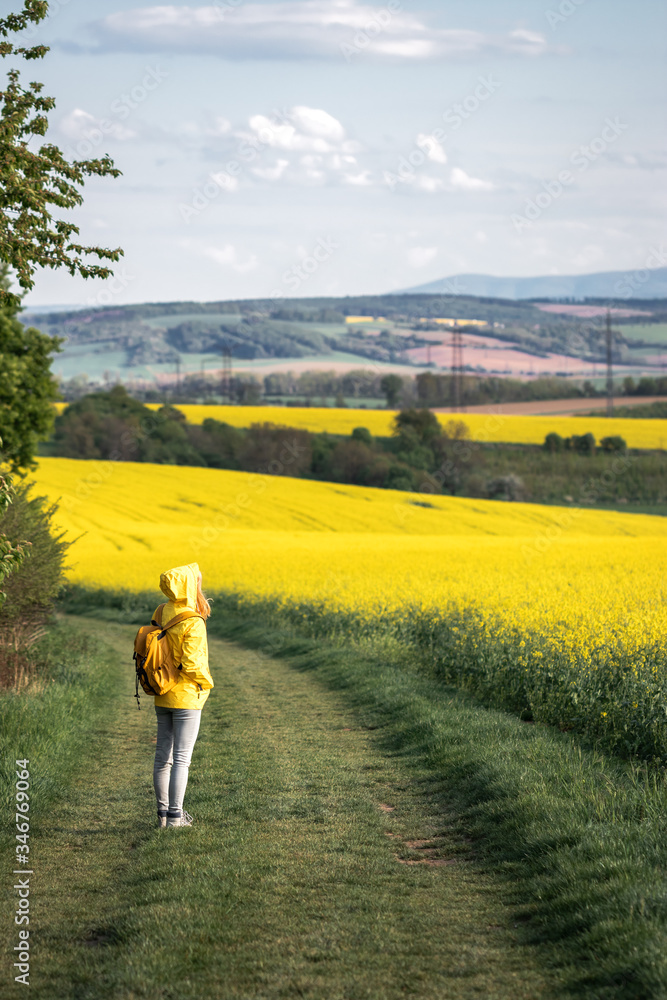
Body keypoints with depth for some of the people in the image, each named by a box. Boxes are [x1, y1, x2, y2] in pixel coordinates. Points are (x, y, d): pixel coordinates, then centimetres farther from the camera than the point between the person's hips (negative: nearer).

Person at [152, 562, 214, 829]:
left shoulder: (160, 614, -1)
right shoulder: (193, 624, -21)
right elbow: (191, 664, -23)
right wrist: (206, 682, -4)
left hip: (162, 696, 7)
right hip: (186, 697, -7)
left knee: (163, 756, 13)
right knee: (182, 758, 0)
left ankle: (163, 813, 21)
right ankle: (175, 817, 2)